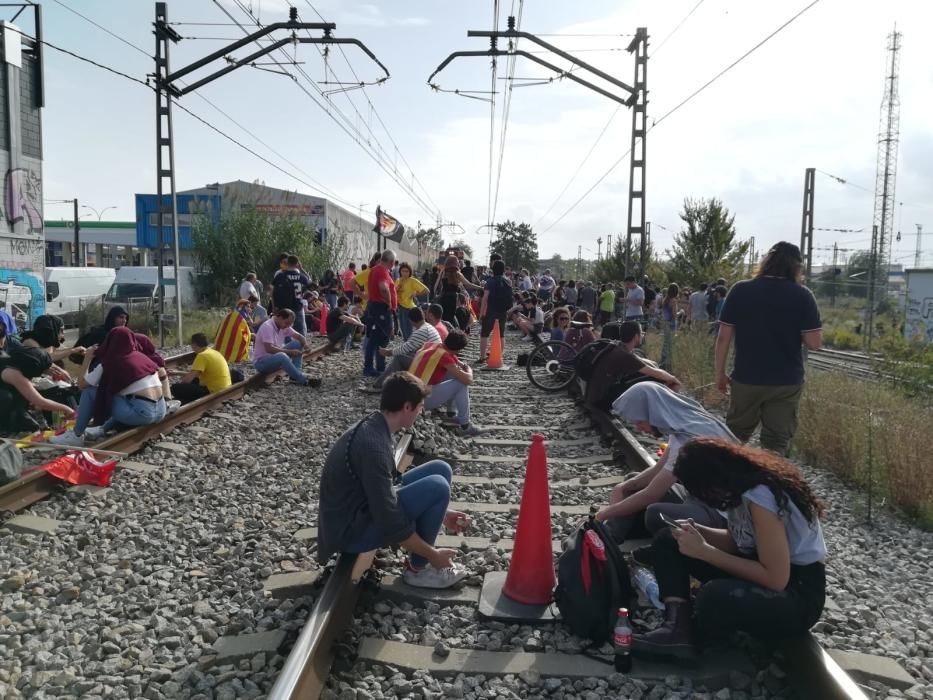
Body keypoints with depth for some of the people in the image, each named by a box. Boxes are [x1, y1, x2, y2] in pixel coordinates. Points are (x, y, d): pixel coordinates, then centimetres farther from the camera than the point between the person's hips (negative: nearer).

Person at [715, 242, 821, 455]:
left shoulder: (740, 290, -4)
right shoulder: (802, 295, -7)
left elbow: (724, 337, -4)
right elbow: (814, 343, -9)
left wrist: (720, 373, 5)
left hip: (746, 379, 1)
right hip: (786, 382, -1)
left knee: (734, 436, 18)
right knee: (776, 443, 9)